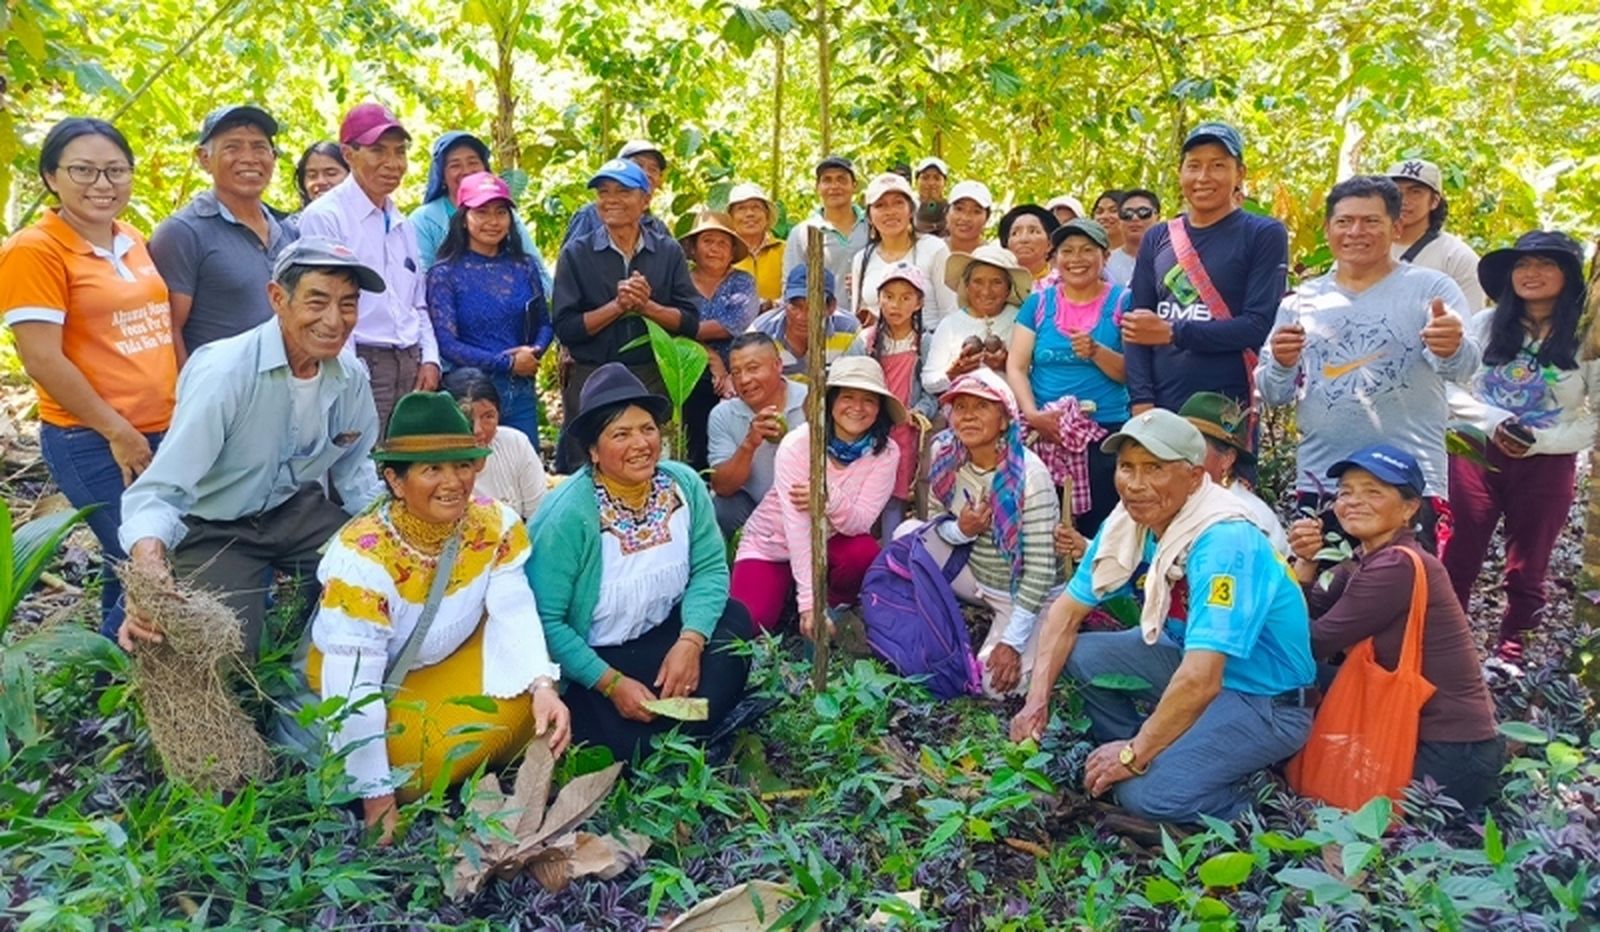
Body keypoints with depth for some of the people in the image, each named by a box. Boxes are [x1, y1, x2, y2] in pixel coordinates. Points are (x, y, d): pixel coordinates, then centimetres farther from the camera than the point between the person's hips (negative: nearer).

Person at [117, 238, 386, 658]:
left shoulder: (352, 377, -9)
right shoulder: (223, 372, -28)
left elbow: (353, 470, 7)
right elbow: (161, 489, -34)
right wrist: (151, 578, -51)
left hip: (296, 511, 5)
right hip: (214, 529, -5)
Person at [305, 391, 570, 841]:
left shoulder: (496, 525, -16)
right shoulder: (362, 558, -30)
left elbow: (514, 612, -23)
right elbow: (354, 684, -30)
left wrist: (542, 686, -42)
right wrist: (376, 793, -29)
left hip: (452, 660, 5)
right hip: (375, 681, -4)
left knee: (522, 701, -19)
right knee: (429, 759, -26)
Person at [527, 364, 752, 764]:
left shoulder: (684, 485, -9)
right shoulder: (567, 515, -23)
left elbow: (710, 569, -10)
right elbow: (545, 622, -21)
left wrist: (690, 641, -26)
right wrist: (612, 683, -23)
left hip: (662, 637, 5)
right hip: (589, 660, -5)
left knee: (732, 623, -18)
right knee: (630, 741, -23)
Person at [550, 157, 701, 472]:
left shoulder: (669, 252, 6)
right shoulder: (576, 253, 2)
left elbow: (690, 321, 0)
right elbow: (565, 328, -6)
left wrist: (647, 306, -15)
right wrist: (617, 306, -15)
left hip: (653, 378, 1)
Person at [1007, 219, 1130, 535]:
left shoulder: (1122, 301, 6)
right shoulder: (1038, 302, 11)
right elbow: (1015, 367, 5)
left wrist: (1096, 352, -17)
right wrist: (1032, 414, -11)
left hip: (1105, 435, -1)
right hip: (1043, 436, 2)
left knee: (1096, 532, -3)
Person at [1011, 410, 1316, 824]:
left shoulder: (1224, 544, -31)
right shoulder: (1128, 524, -7)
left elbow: (1200, 681, -36)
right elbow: (1068, 609, 1)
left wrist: (1135, 752, -24)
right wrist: (1037, 700, -10)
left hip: (1266, 699, -7)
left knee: (1147, 794, -24)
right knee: (1080, 654, -6)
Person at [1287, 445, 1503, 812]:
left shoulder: (1397, 567, -23)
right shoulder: (1367, 560, 7)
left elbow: (1315, 643, -19)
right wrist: (1305, 562, -13)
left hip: (1451, 752, -9)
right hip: (1415, 731, 9)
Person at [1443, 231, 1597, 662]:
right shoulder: (1485, 324, 1)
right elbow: (1449, 385, -1)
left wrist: (1540, 440, -17)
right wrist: (1493, 421, -16)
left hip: (1548, 465, 0)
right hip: (1477, 455, 1)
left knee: (1526, 573, 13)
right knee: (1457, 562, 5)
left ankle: (1509, 659, 27)